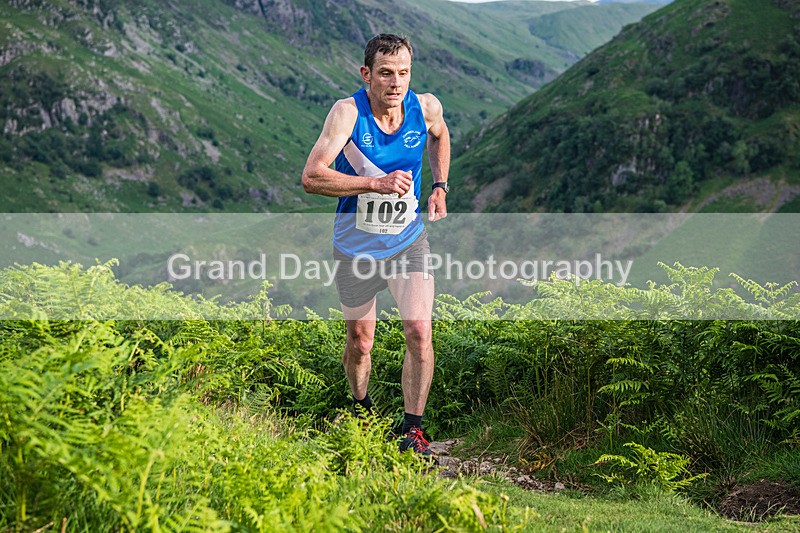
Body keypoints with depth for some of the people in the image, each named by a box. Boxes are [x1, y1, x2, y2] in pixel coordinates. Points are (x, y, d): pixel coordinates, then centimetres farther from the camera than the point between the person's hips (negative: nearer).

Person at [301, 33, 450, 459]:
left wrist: (440, 186, 7)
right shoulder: (348, 112, -22)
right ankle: (360, 408, 42)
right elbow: (311, 177, -31)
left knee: (419, 332, -14)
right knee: (359, 343, 12)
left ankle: (413, 431, 0)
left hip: (409, 240, 2)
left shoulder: (426, 107, -11)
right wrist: (376, 184, -38)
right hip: (356, 245, -1)